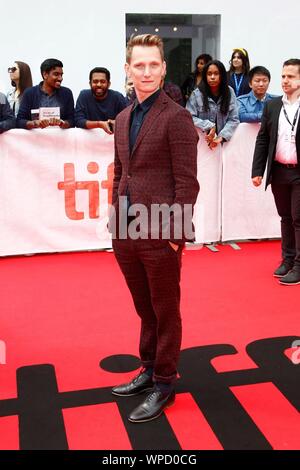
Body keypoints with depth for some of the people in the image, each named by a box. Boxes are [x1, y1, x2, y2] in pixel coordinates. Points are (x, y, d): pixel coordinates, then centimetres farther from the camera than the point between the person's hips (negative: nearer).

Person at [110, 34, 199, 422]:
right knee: (145, 310, 19)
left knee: (165, 312, 9)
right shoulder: (122, 118, 12)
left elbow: (187, 182, -12)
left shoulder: (176, 117, -9)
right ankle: (149, 369, 36)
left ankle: (164, 383, 24)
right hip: (126, 233, 7)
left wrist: (176, 232, -14)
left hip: (160, 234, -6)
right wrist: (115, 221, 12)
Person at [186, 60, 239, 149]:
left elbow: (234, 119, -2)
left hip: (223, 142, 2)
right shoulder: (197, 94, -2)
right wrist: (208, 126, -21)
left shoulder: (229, 92, 3)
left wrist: (221, 137, -16)